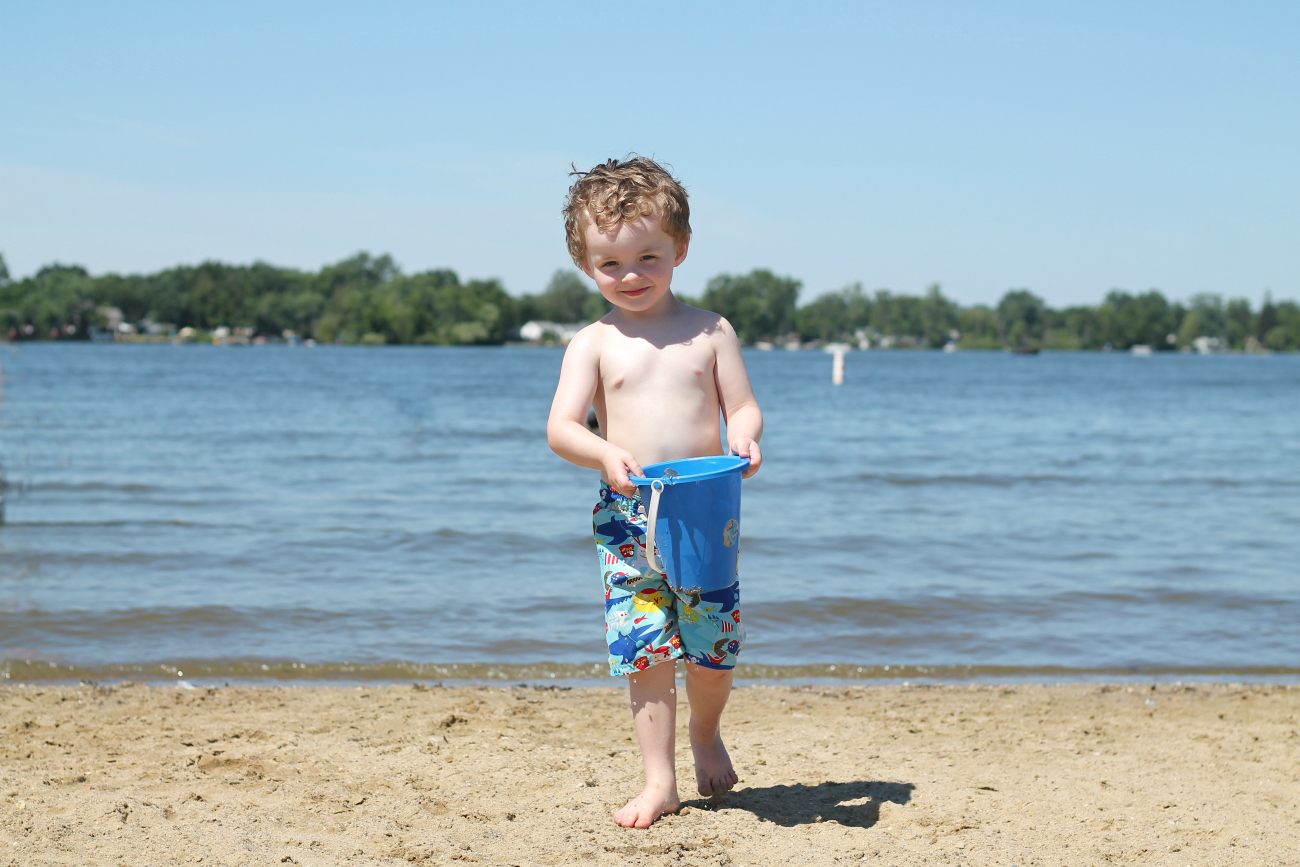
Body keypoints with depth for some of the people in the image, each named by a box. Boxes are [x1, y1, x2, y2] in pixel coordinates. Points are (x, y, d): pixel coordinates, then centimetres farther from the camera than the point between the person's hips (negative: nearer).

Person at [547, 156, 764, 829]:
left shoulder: (709, 332, 5)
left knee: (713, 646, 3)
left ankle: (705, 735, 34)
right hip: (626, 517, 0)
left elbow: (743, 406, 5)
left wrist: (743, 437, -18)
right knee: (644, 651, -2)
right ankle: (659, 781, 9)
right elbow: (560, 427, -5)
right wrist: (604, 453, -25)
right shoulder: (593, 344, 2)